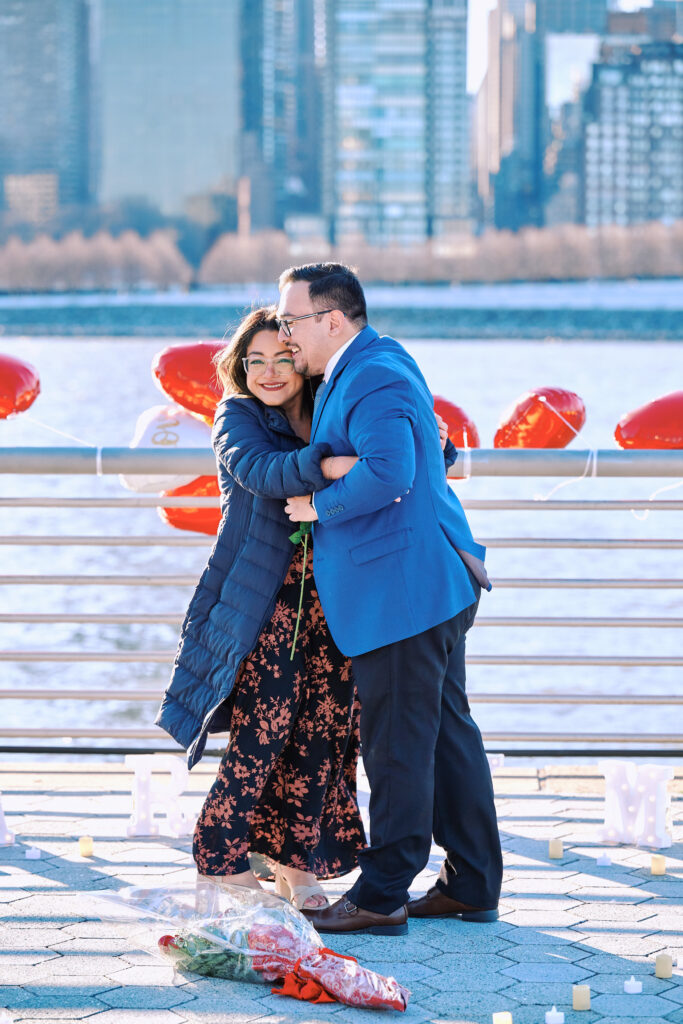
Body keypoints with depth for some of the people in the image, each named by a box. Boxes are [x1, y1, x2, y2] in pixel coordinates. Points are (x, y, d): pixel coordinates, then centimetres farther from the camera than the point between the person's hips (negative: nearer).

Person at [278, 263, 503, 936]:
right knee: (447, 734, 14)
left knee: (397, 743, -4)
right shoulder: (374, 360, 16)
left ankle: (381, 897, 2)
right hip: (433, 584, 11)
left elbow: (387, 473, -31)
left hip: (401, 594, -11)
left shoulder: (375, 381, -17)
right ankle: (473, 886, 20)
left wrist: (318, 506, -17)